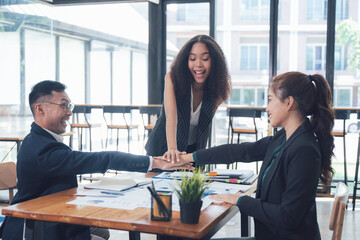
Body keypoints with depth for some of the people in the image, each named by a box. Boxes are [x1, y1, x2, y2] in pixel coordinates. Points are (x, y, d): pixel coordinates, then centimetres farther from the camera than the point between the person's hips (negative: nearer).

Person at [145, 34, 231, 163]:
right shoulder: (172, 78, -22)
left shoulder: (218, 91, -14)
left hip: (193, 151, 2)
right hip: (163, 148, -2)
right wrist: (172, 149, -48)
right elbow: (171, 115, -35)